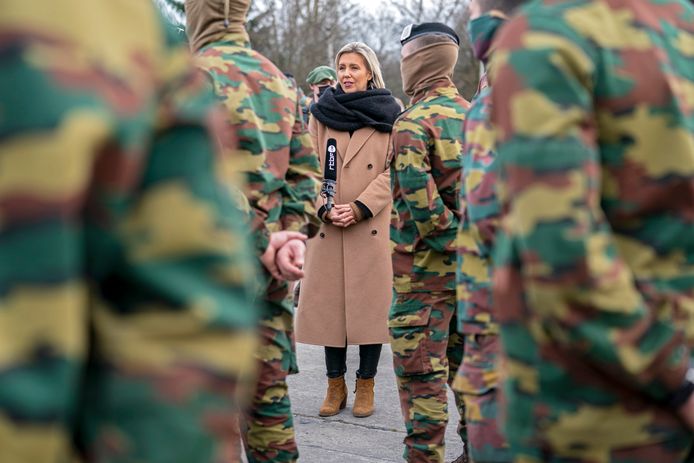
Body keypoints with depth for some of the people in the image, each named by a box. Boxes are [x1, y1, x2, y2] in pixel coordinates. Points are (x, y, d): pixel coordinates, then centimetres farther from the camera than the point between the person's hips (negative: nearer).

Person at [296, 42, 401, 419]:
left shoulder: (389, 115, 3)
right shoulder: (321, 114, 9)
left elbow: (393, 172, -2)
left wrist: (359, 208, -13)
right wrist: (325, 209, -9)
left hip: (372, 227, -2)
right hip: (327, 227, 2)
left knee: (369, 303, 0)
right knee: (329, 303, 4)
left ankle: (366, 385, 11)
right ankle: (335, 384, 14)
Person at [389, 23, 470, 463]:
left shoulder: (413, 122, -14)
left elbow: (418, 196, -25)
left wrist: (448, 236, -14)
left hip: (426, 266, -7)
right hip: (474, 266, 7)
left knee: (420, 372, -1)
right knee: (467, 362, 17)